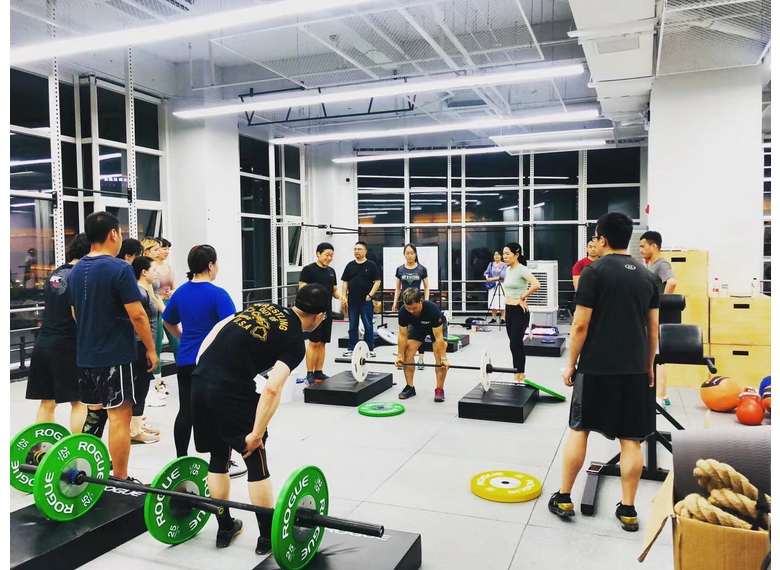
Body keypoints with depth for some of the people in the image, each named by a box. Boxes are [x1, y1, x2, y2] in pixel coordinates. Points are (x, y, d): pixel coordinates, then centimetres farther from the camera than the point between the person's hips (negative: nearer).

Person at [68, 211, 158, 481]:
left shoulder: (75, 271, 9)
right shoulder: (119, 268, -15)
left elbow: (76, 313, 17)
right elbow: (137, 314, -18)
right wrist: (151, 348, -8)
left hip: (86, 355, 8)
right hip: (116, 355, -8)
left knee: (94, 413, 17)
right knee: (119, 416, -2)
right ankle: (120, 481, 4)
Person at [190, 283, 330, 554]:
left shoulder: (264, 306, 18)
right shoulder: (295, 342, -3)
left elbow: (215, 331, 16)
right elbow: (272, 389, -15)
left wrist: (201, 372, 18)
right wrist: (256, 434, -10)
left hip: (199, 382, 8)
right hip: (229, 391, -7)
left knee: (218, 458, 21)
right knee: (256, 461, 8)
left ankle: (225, 528, 34)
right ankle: (268, 537, 19)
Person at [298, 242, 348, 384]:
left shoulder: (331, 271, 14)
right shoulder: (308, 269, -7)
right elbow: (302, 290, -11)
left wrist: (340, 297, -2)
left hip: (327, 311, 7)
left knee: (322, 343, 9)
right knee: (314, 342, -8)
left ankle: (318, 373, 16)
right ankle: (309, 375, -1)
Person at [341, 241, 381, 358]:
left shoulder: (371, 265, -1)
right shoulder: (350, 265, 8)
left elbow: (377, 281, -3)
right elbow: (345, 282, 10)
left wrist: (370, 295, -11)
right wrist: (344, 298, 2)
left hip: (366, 301, -3)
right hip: (352, 301, 3)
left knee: (368, 326, 3)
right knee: (352, 326, 10)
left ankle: (370, 349, 10)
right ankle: (351, 348, 17)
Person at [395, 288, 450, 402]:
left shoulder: (432, 309, -43)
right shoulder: (403, 312, -33)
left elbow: (438, 337, -38)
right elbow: (403, 335, -21)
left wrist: (444, 358, -38)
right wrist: (400, 356, -19)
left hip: (437, 326, -3)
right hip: (417, 326, 4)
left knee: (439, 355, -21)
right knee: (407, 353, -11)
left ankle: (439, 389, -11)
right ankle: (410, 387, 0)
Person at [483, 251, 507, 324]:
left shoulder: (504, 265, -2)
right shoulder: (491, 264, 14)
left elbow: (502, 275, -12)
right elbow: (486, 272, 11)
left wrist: (492, 279, -18)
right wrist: (487, 277, -12)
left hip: (501, 286, -4)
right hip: (492, 285, 4)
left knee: (502, 303, -6)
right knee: (493, 303, 4)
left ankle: (503, 319, -3)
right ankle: (493, 318, 12)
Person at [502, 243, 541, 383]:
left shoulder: (522, 270, -16)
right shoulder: (508, 269, 9)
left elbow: (536, 285, -31)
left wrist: (522, 298, -19)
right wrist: (507, 296, 12)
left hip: (520, 311, -8)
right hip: (509, 310, 8)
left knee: (515, 343, -6)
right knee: (515, 343, 13)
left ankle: (519, 375, 5)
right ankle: (520, 373, 22)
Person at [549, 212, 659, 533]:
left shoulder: (594, 271, -8)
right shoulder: (646, 275, 8)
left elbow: (581, 325, -11)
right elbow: (653, 328, 11)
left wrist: (571, 363, -1)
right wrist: (649, 365, 20)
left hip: (596, 367, -4)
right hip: (634, 368, 4)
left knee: (579, 429, 8)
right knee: (631, 439, 8)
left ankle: (563, 499, 15)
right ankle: (628, 510, 15)